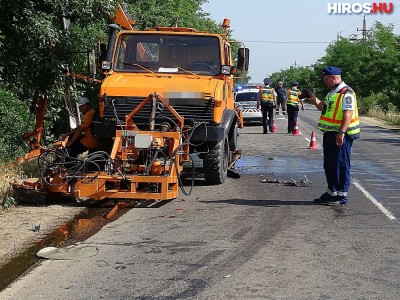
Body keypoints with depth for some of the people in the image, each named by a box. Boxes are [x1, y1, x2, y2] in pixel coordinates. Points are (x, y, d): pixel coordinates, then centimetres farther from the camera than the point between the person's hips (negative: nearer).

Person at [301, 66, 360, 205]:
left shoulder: (346, 93, -16)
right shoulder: (332, 93, 16)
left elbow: (348, 114, -24)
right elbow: (322, 107, 29)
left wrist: (341, 133, -31)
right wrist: (312, 97, 17)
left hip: (341, 136, -10)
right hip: (330, 134, 10)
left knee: (341, 165, -4)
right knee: (329, 165, 15)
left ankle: (342, 195, 3)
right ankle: (332, 192, 26)